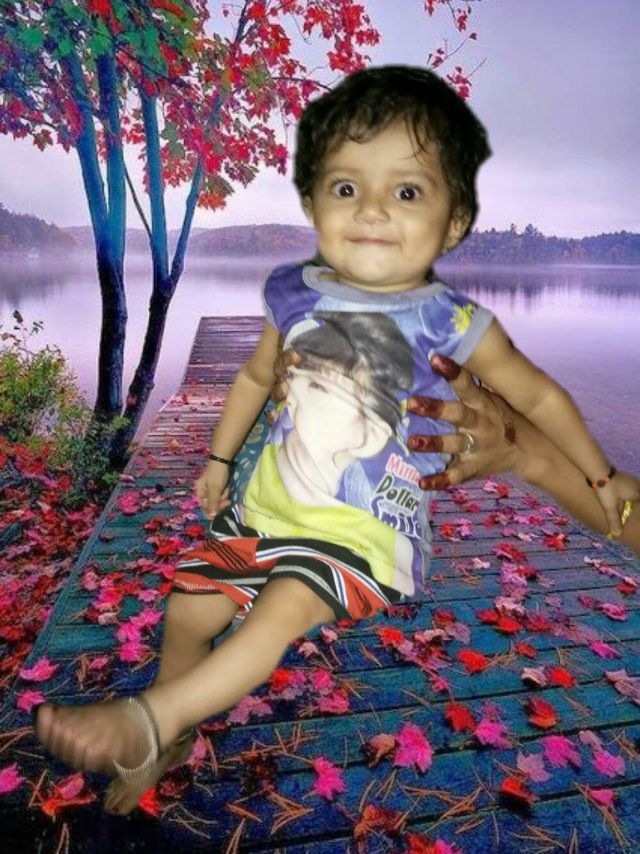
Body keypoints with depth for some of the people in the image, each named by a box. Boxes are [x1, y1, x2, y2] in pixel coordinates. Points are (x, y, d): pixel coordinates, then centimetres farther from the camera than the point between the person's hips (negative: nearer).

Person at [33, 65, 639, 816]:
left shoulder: (451, 323, -13)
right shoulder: (295, 296, -3)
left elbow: (534, 394, 2)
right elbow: (257, 375, 15)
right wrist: (219, 458, 20)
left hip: (370, 529, -4)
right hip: (269, 504, 5)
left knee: (285, 604, -29)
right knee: (189, 602, 7)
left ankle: (146, 718, -10)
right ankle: (169, 739, 33)